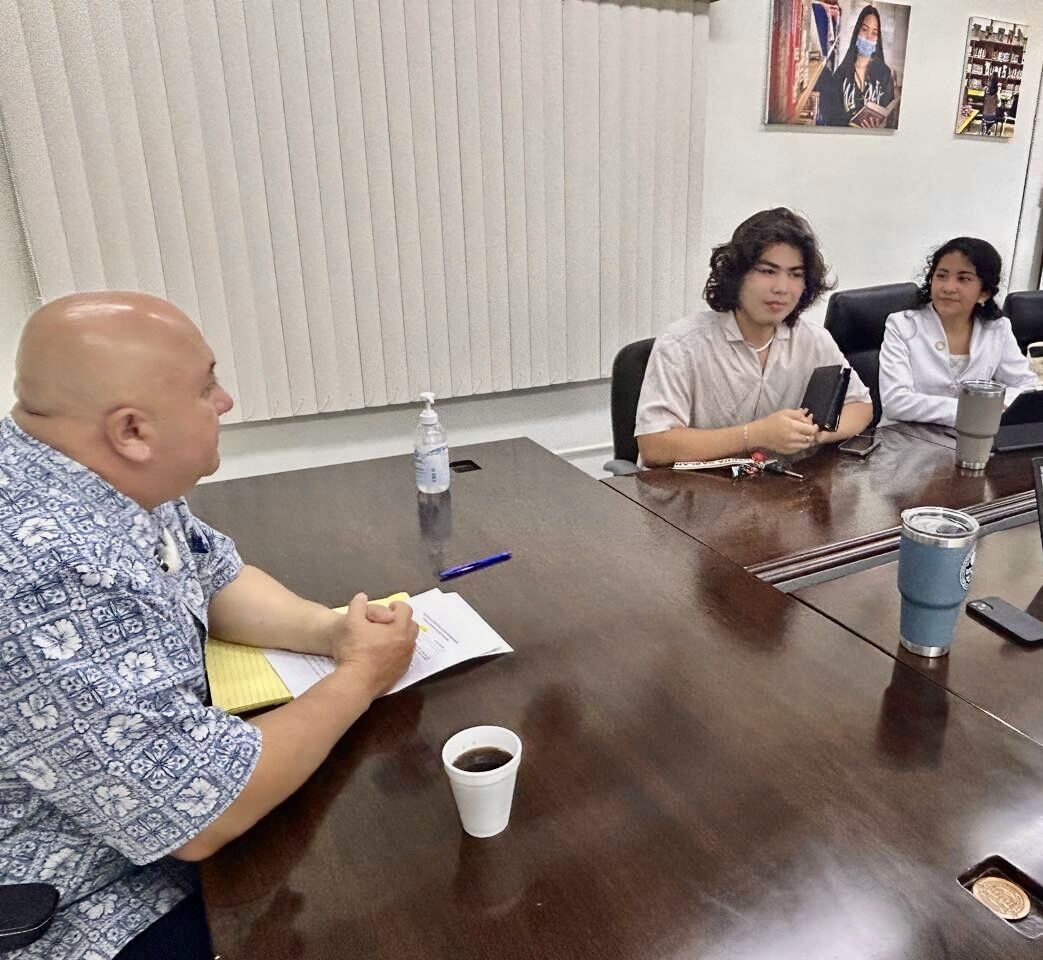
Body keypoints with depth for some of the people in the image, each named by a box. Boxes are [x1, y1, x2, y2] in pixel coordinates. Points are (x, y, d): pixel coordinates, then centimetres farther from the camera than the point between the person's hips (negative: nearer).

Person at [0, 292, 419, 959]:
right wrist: (359, 678, -18)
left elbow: (211, 576, 6)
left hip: (145, 780, 7)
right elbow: (201, 815, -30)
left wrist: (329, 630, -11)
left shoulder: (112, 475, -9)